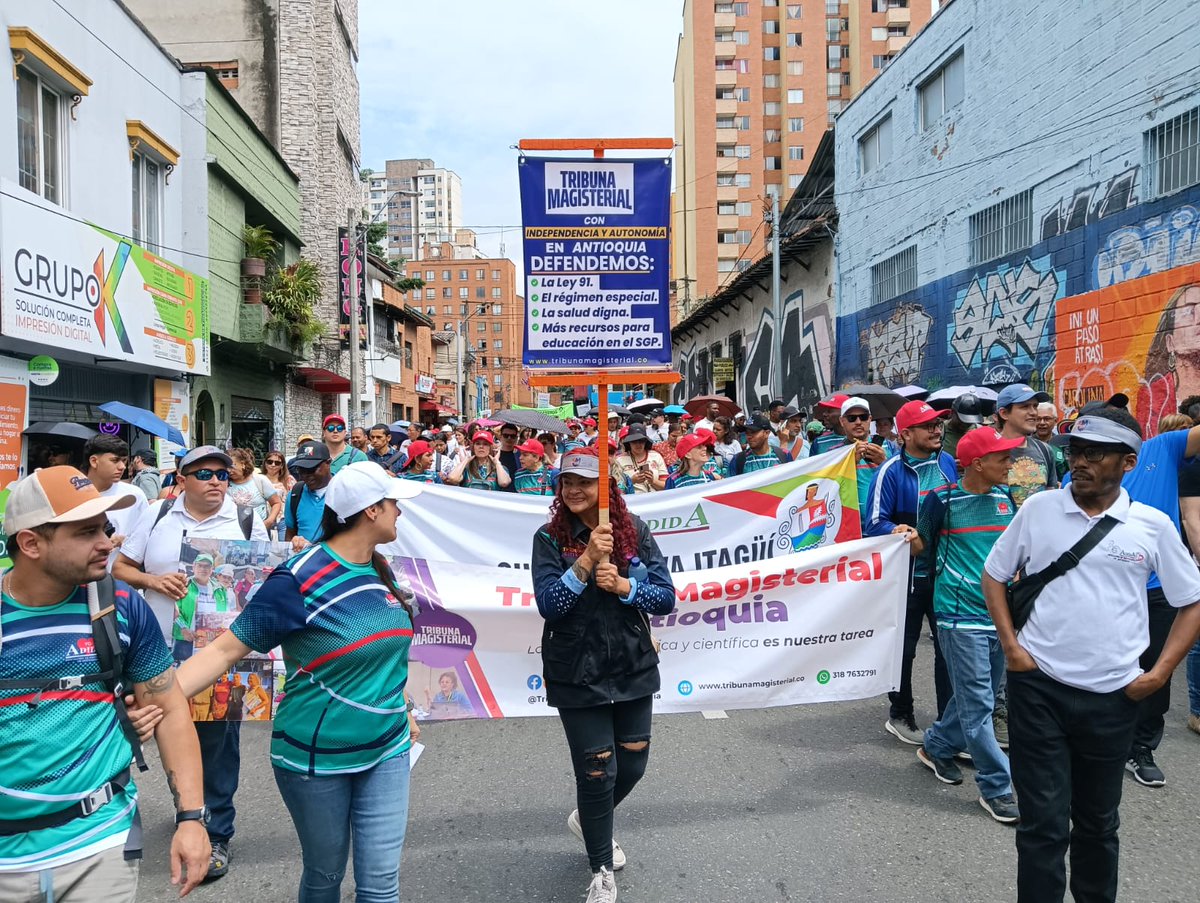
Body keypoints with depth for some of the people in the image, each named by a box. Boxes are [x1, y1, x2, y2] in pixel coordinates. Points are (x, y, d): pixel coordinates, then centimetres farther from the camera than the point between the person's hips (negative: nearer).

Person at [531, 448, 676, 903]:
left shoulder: (635, 531, -3)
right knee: (597, 772, 6)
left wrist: (621, 585, -21)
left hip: (634, 670, 3)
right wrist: (586, 560, -28)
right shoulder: (550, 538, -8)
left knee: (632, 764, 15)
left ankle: (589, 820, 48)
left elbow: (665, 597, -4)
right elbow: (547, 605, -18)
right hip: (579, 677, -3)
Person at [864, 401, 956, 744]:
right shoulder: (890, 472, -14)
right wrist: (905, 534, -32)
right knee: (903, 648, 10)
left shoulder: (948, 462, 3)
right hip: (907, 574, -5)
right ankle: (900, 716, 28)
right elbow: (874, 524, -17)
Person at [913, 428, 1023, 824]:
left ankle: (937, 747, 37)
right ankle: (996, 788, 8)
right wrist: (909, 538, -20)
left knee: (980, 696, 17)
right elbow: (923, 544, 1)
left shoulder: (1005, 498, 8)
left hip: (998, 613, 7)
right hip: (960, 615, -6)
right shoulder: (943, 500, -8)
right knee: (977, 703, -3)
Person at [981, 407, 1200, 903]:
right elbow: (994, 575, 7)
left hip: (1113, 696, 1)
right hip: (1039, 686, -1)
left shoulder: (1153, 525, -2)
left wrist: (1160, 672, -2)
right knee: (1043, 824, 2)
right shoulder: (1038, 509, -2)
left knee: (1098, 822, 19)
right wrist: (1011, 646, -2)